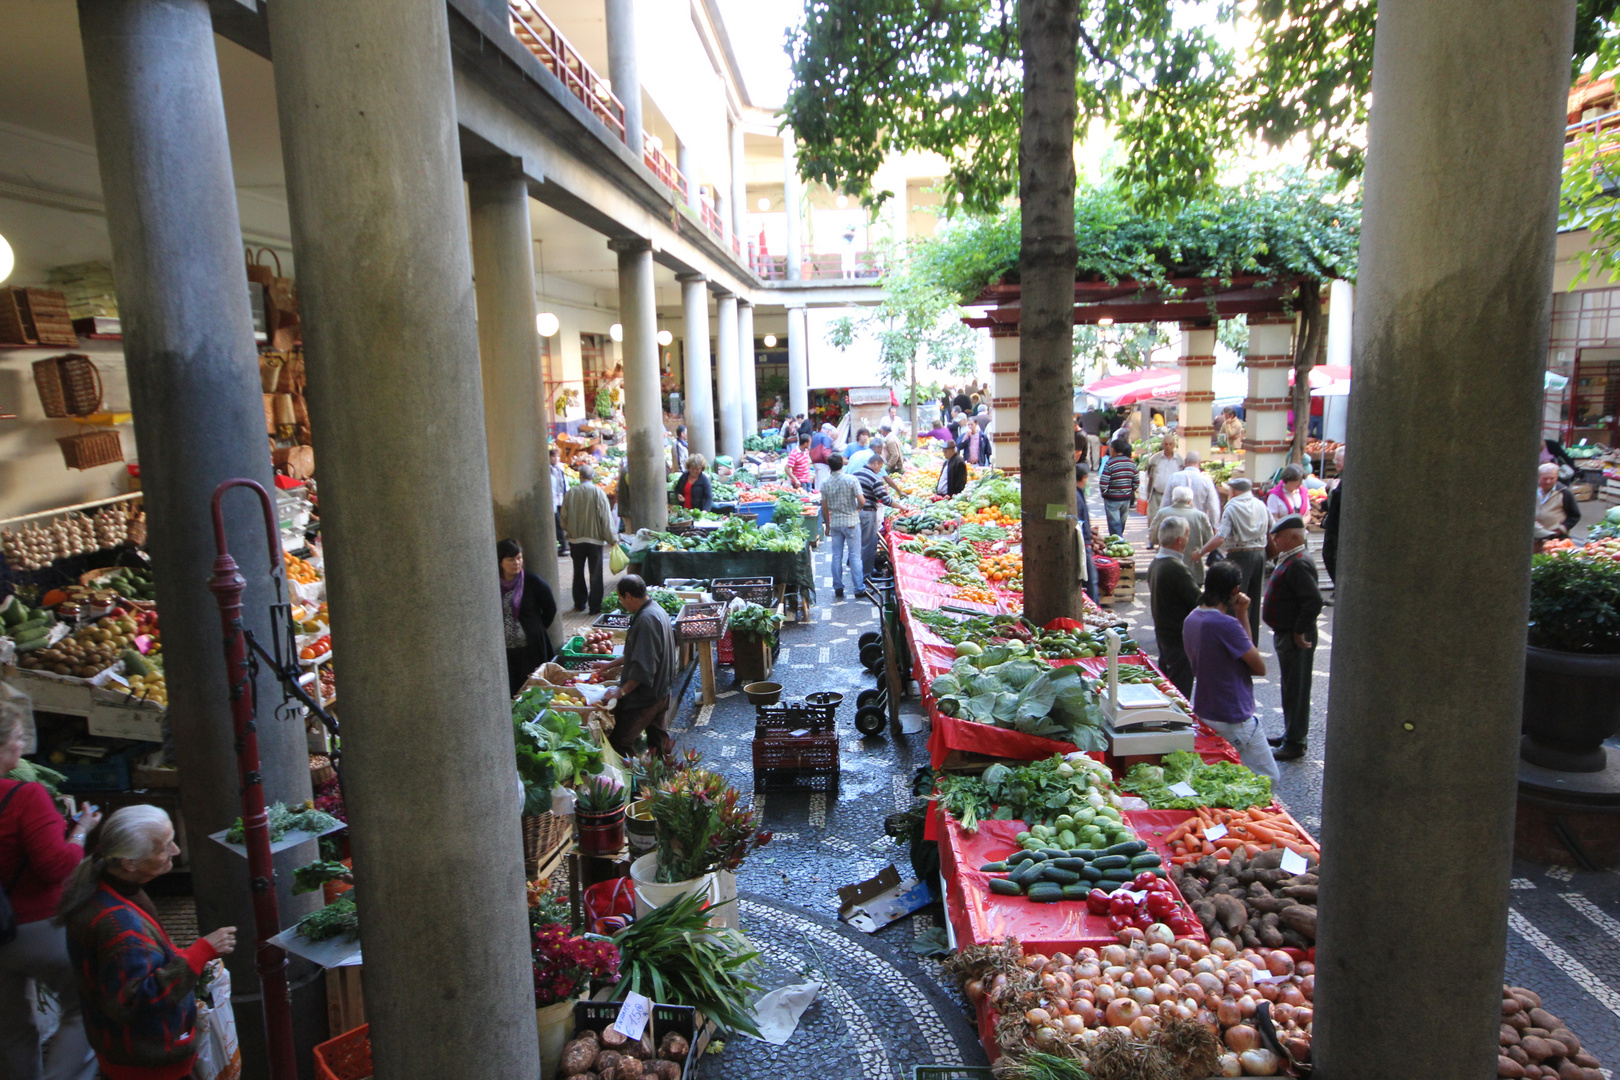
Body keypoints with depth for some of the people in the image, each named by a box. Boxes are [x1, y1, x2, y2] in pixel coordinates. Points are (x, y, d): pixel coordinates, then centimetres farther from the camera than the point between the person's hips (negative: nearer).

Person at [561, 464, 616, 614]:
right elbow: (605, 517, -10)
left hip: (575, 539, 3)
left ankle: (579, 603, 23)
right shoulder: (598, 492, -11)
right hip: (595, 539, -2)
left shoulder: (570, 493, -4)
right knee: (595, 574, 3)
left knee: (578, 572, 16)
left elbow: (564, 517, 3)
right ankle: (595, 606, 3)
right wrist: (611, 538, -3)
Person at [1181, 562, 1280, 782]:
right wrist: (1243, 617, -5)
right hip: (1233, 720, -9)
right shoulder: (1227, 624, -24)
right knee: (1268, 779, 3)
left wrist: (1240, 618, -1)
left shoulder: (1191, 619, 4)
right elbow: (1260, 667, -13)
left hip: (1202, 713, 9)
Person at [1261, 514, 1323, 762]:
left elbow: (1314, 601, -31)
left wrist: (1299, 632, -23)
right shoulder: (1289, 560, 10)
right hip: (1285, 635, 11)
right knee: (1290, 687, 19)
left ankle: (1296, 743, 7)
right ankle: (1291, 734, 32)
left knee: (1295, 690, -1)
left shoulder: (1298, 564, -22)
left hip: (1295, 639, -11)